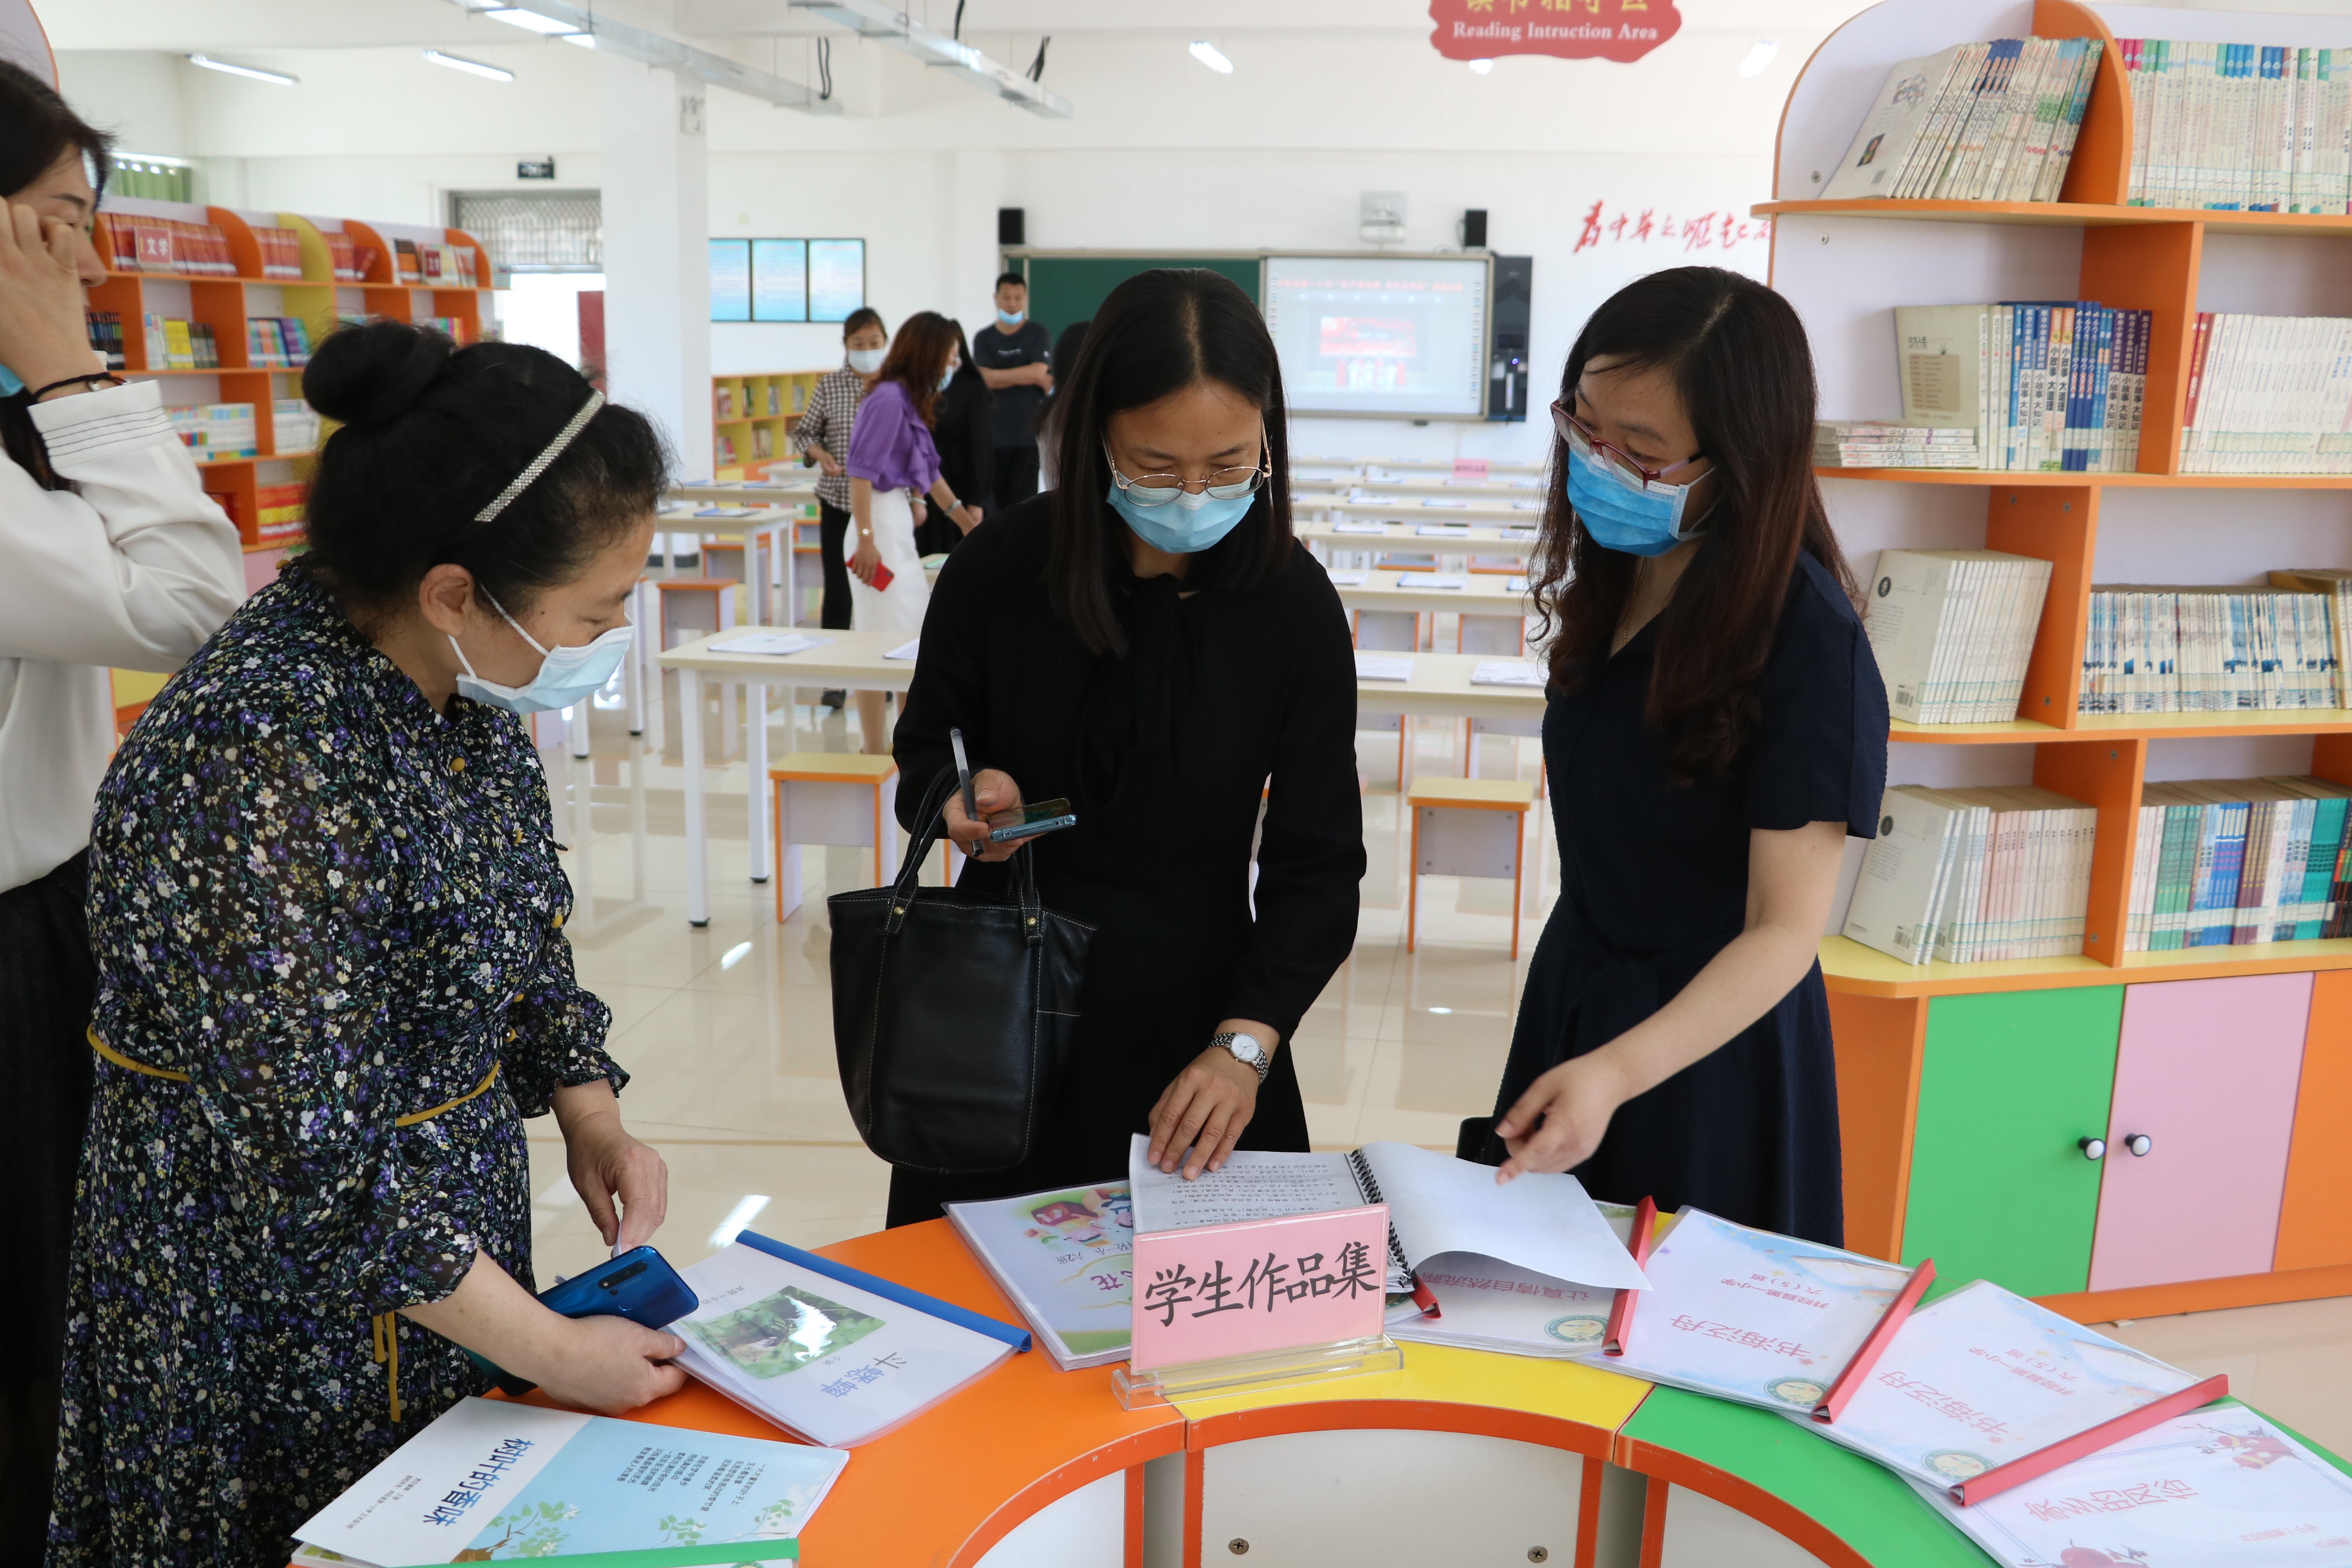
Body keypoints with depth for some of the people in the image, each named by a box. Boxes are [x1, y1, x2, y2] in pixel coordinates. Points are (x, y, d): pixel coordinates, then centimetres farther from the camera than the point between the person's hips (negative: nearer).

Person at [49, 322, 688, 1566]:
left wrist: (585, 1105, -4)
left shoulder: (455, 674, -6)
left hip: (444, 1228, 7)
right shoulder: (261, 759, -31)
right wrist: (553, 1350, -21)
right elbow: (308, 1152, -28)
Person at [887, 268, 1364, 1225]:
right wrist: (960, 799, -18)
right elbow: (924, 759, 6)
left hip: (1193, 1029, 0)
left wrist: (1244, 1045, -22)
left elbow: (1317, 866, -9)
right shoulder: (998, 569, -10)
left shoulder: (1295, 606, -10)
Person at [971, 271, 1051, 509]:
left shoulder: (1038, 333, 4)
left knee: (1024, 502, -5)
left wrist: (999, 375, -5)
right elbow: (986, 379, -7)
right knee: (1000, 502, 5)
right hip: (994, 433, 2)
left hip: (1029, 432, -2)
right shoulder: (983, 338, 8)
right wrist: (1029, 377, -10)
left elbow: (1038, 371, -10)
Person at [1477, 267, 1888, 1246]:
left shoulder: (1806, 639, -25)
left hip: (1708, 1037, -7)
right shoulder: (1614, 574, -1)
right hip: (1573, 989, 7)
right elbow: (1609, 833, 4)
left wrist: (1616, 1073, -39)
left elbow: (1786, 928, -25)